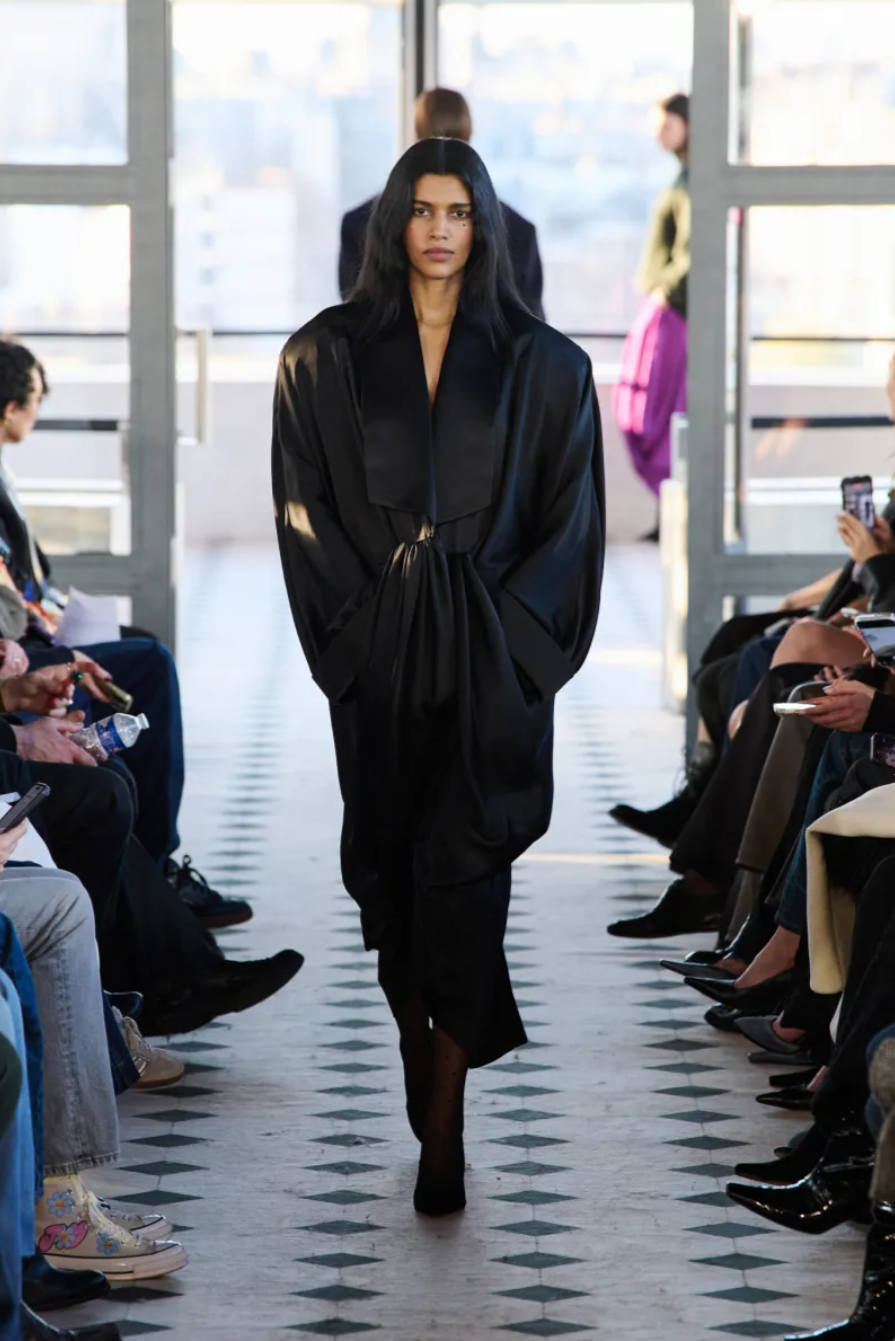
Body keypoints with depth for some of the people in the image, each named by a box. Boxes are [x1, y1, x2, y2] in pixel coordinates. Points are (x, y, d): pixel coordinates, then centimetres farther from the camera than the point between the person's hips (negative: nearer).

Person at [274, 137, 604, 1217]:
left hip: (491, 654, -1)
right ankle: (423, 1073, 23)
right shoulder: (325, 357, 6)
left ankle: (443, 1135, -8)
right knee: (388, 868, 6)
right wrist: (357, 628, -7)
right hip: (376, 657, 2)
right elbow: (306, 509, 2)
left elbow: (570, 516, 2)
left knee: (463, 875, -8)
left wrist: (512, 632, -8)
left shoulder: (543, 365, 5)